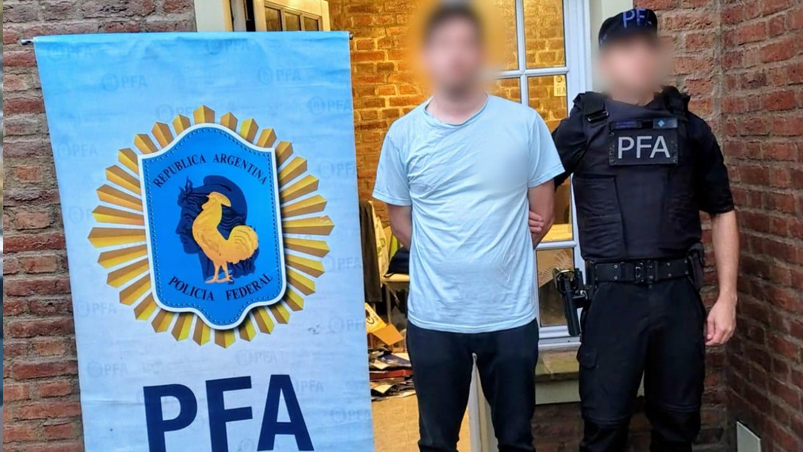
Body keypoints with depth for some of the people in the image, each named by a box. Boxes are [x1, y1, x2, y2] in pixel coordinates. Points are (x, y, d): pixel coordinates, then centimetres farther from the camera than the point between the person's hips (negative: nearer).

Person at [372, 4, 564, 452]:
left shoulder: (525, 124, -5)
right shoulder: (403, 134, -2)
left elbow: (542, 212, 3)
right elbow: (401, 219, 6)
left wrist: (502, 257, 3)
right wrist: (443, 262, 0)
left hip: (511, 313, 0)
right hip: (433, 317, 1)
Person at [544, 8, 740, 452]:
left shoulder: (690, 128, 7)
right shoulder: (582, 127, 1)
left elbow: (722, 213, 11)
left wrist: (727, 297, 5)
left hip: (679, 293, 3)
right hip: (614, 294, -2)